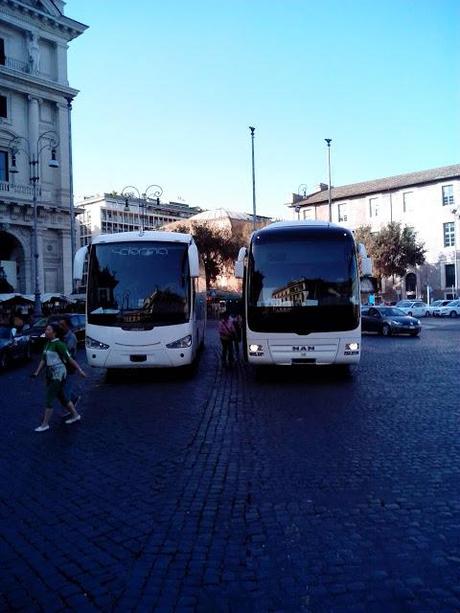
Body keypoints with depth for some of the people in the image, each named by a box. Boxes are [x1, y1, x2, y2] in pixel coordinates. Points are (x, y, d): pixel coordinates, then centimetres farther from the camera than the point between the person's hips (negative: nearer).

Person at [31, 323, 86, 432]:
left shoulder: (58, 344, -16)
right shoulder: (48, 344, 10)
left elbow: (70, 359, -14)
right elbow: (43, 360, 12)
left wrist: (80, 371, -11)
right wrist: (37, 373, 3)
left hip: (58, 374, -9)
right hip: (51, 374, 9)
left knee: (49, 399, -3)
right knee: (62, 397, 16)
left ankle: (45, 424, 6)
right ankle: (75, 415, 29)